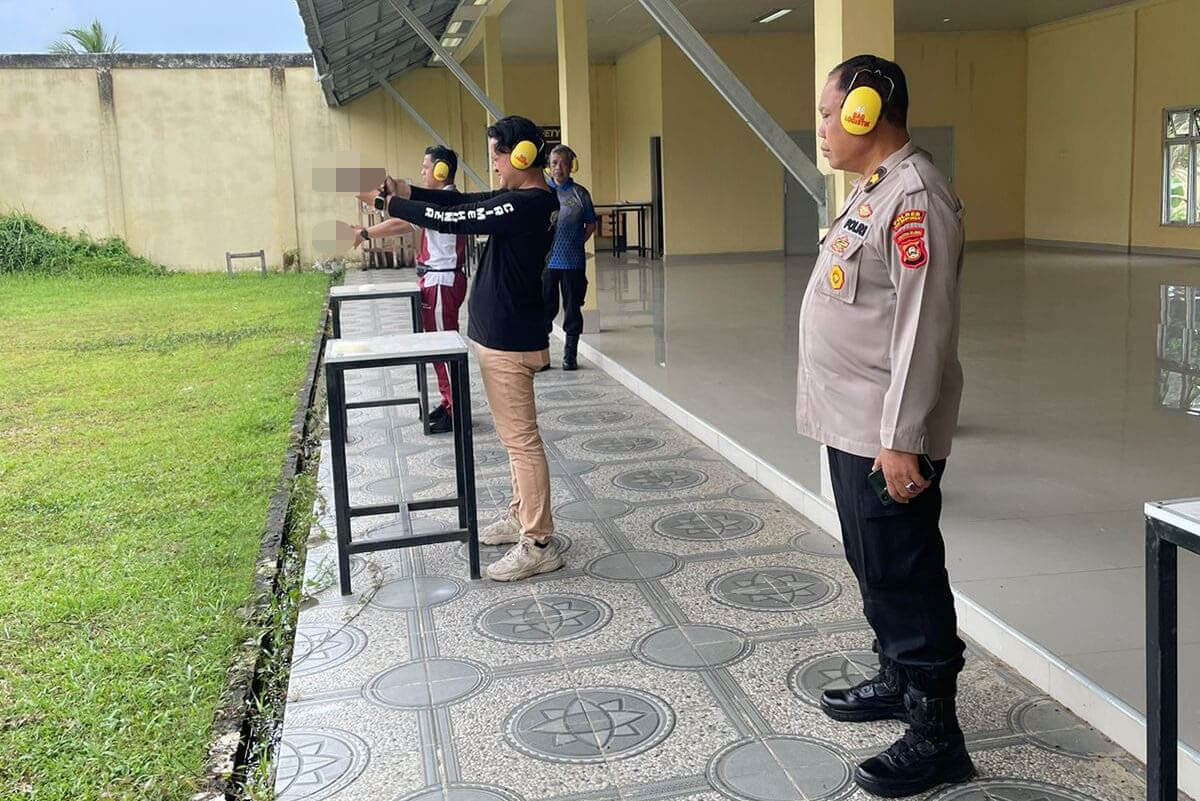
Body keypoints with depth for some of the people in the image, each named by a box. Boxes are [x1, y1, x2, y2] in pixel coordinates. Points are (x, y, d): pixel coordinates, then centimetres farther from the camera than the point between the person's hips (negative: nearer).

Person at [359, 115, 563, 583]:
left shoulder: (524, 205, -21)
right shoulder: (531, 201, 10)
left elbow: (452, 220, -19)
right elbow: (464, 202, 13)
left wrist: (393, 203, -6)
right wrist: (409, 193, 2)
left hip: (508, 340, -10)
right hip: (506, 334, 10)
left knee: (520, 439, -5)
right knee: (516, 435, 19)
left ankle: (539, 544, 2)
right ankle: (522, 517, 31)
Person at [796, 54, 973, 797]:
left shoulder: (915, 195, -18)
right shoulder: (873, 188, 14)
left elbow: (923, 329, -23)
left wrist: (902, 440, -24)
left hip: (887, 432, -10)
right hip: (853, 421, 10)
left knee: (905, 573, -2)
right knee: (873, 565, 20)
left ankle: (936, 733, 10)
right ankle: (898, 680, 36)